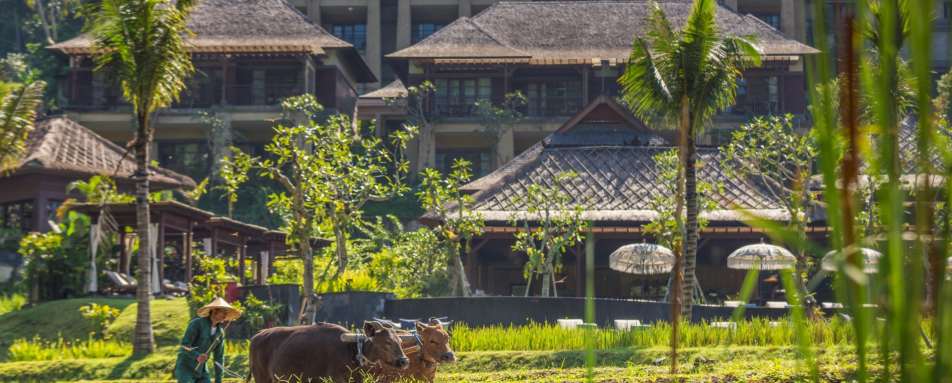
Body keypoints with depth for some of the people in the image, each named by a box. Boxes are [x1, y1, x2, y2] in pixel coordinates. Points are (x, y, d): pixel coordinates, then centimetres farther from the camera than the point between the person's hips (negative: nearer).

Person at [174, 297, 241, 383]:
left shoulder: (220, 332, 5)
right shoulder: (197, 323, -16)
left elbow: (219, 357, 10)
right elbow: (184, 346, -21)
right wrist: (197, 356, -41)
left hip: (201, 370, 7)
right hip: (185, 367, -7)